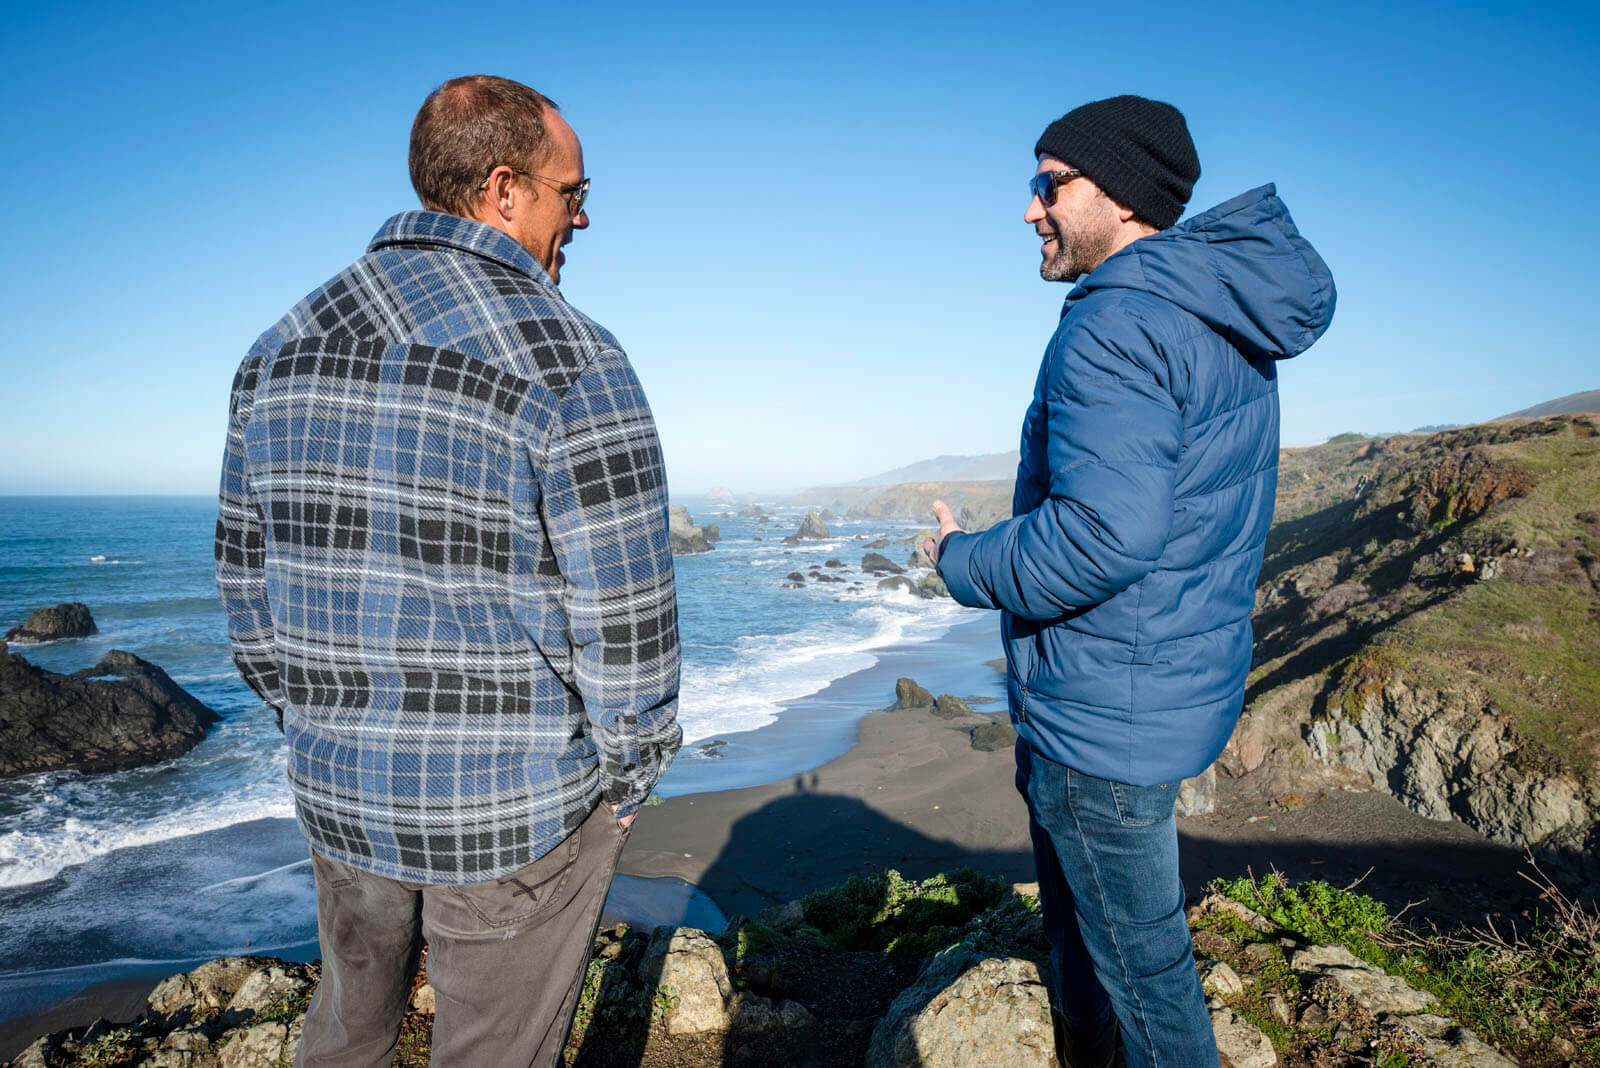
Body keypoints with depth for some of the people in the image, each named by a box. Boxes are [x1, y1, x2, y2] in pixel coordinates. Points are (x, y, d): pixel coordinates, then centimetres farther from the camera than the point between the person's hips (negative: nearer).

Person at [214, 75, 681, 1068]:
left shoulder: (283, 349, 2)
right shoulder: (570, 362, -19)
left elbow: (248, 583, 7)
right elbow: (627, 617, -19)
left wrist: (324, 731, 18)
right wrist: (624, 782, -2)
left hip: (341, 794, 6)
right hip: (520, 812, -5)